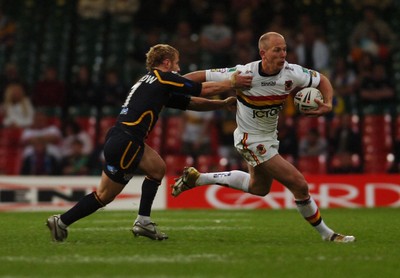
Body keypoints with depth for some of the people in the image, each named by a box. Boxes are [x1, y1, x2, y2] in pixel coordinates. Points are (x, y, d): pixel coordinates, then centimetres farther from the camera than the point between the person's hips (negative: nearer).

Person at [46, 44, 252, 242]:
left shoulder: (155, 84, 24)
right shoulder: (163, 78, -1)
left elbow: (192, 103, 28)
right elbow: (204, 89, 3)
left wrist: (223, 103, 25)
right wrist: (233, 82, 14)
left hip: (126, 140, 9)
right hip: (124, 142, -9)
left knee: (157, 168, 19)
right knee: (104, 196, -1)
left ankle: (143, 223, 17)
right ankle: (61, 222, 5)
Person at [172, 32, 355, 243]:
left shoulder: (292, 73, -14)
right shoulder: (245, 74, -26)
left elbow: (322, 80, 3)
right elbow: (204, 76, -18)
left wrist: (328, 104, -15)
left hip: (269, 137, 8)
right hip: (251, 140, -8)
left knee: (258, 188, 29)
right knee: (299, 185, -12)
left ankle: (196, 178, 36)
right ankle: (326, 234, 9)